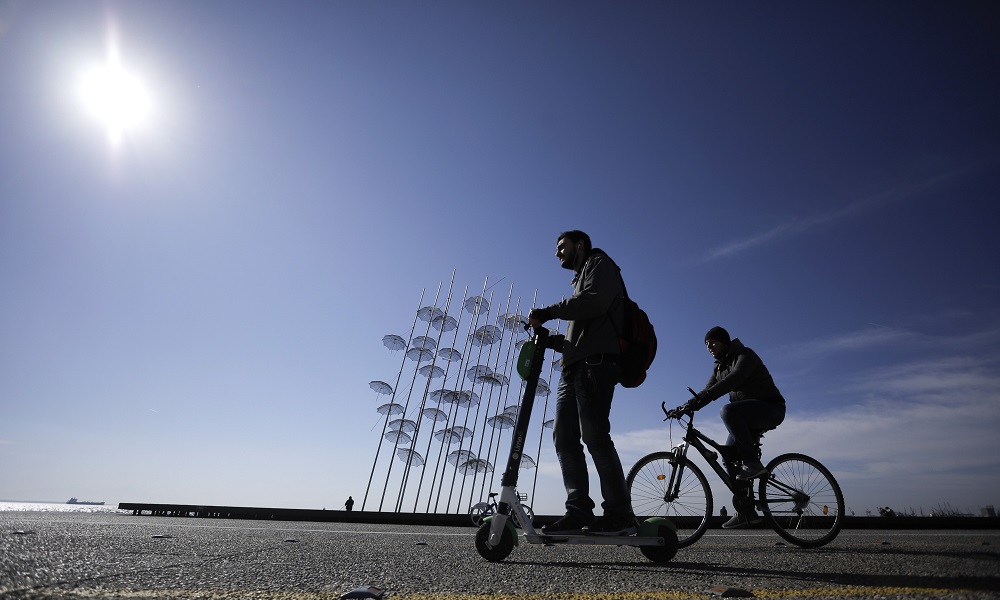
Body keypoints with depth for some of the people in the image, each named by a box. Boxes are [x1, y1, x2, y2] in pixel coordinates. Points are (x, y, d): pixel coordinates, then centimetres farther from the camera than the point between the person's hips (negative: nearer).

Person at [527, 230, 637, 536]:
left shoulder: (599, 263, 10)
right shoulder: (580, 281, 34)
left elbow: (595, 301, -14)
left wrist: (550, 311, -12)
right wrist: (551, 339, 12)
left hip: (595, 363, -9)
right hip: (574, 367, 9)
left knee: (594, 436, -15)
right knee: (564, 437, -1)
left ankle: (620, 514, -11)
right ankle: (578, 511, 0)